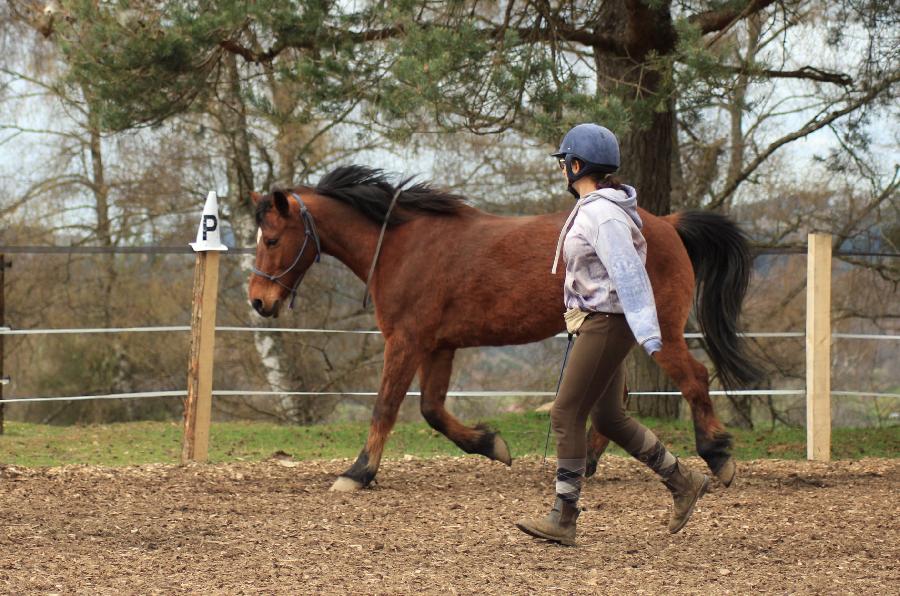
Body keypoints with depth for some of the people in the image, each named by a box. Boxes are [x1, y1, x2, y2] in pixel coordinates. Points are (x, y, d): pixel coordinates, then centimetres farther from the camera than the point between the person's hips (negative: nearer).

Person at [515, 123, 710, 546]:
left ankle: (563, 519, -6)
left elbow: (630, 275, -26)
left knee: (566, 416, -8)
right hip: (598, 322, 11)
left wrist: (650, 338, -32)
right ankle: (683, 483, 23)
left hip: (606, 325, -11)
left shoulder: (602, 215, -19)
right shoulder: (595, 208, 13)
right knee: (608, 419, 16)